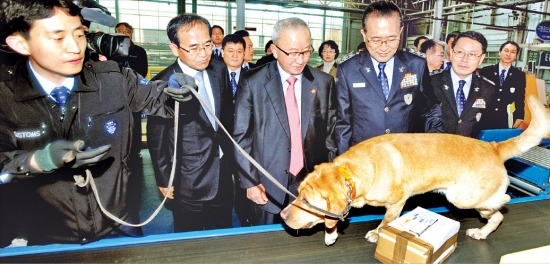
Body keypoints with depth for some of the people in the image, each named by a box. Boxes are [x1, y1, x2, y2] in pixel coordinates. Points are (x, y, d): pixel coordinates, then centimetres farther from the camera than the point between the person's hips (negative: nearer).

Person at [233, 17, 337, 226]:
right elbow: (242, 137, -4)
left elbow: (331, 129, 7)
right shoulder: (252, 83, -7)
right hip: (268, 186, -1)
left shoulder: (324, 82, 0)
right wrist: (250, 181, -7)